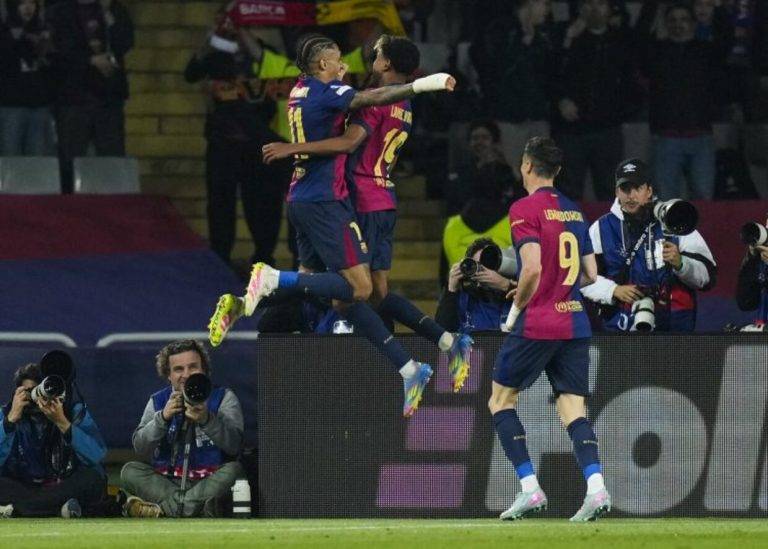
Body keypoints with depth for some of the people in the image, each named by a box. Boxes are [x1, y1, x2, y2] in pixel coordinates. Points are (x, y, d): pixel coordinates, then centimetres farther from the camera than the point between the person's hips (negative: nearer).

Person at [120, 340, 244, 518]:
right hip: (165, 482, 2)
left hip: (211, 482, -2)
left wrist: (207, 419, -30)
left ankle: (163, 509, -32)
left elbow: (234, 446, -13)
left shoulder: (223, 398, 4)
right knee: (130, 471, -20)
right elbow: (141, 448, -3)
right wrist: (163, 418, -19)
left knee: (233, 470, -31)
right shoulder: (158, 401, 10)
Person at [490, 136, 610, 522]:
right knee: (573, 409, 3)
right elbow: (590, 274, 16)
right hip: (576, 324, 6)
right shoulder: (574, 211, 14)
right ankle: (595, 487, -18)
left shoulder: (524, 209, -8)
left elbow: (533, 267, -19)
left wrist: (518, 306, -4)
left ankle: (530, 488, -2)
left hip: (537, 324, -6)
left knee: (500, 400, 9)